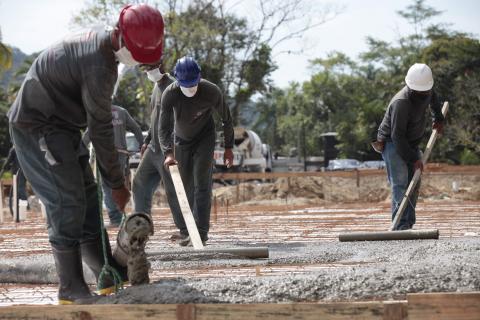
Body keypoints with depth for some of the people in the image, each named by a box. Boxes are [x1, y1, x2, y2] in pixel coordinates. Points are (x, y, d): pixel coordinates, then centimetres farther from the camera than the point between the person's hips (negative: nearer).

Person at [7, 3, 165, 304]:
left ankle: (110, 278, 14)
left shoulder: (100, 40, 3)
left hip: (58, 126, 10)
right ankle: (71, 289, -5)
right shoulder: (98, 66, -28)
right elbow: (101, 130, -21)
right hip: (38, 128, -10)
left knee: (87, 199, 9)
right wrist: (117, 183, -11)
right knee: (68, 203, -11)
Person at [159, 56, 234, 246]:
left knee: (201, 184, -16)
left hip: (205, 138, -2)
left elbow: (226, 119, -10)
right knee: (186, 187, 5)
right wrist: (168, 153, -43)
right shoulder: (170, 94, -25)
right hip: (182, 140, 2)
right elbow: (164, 127, -28)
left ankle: (202, 230, -18)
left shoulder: (212, 92, -26)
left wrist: (228, 147, -5)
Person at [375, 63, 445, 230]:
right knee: (400, 183, -19)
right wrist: (413, 158, -29)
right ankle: (400, 225, -26)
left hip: (411, 143, 8)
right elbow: (397, 136, -31)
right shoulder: (401, 103, -31)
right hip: (392, 143, -8)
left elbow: (433, 97, 24)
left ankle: (408, 224, 5)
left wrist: (438, 118, 23)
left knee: (414, 184, 4)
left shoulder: (425, 89, -6)